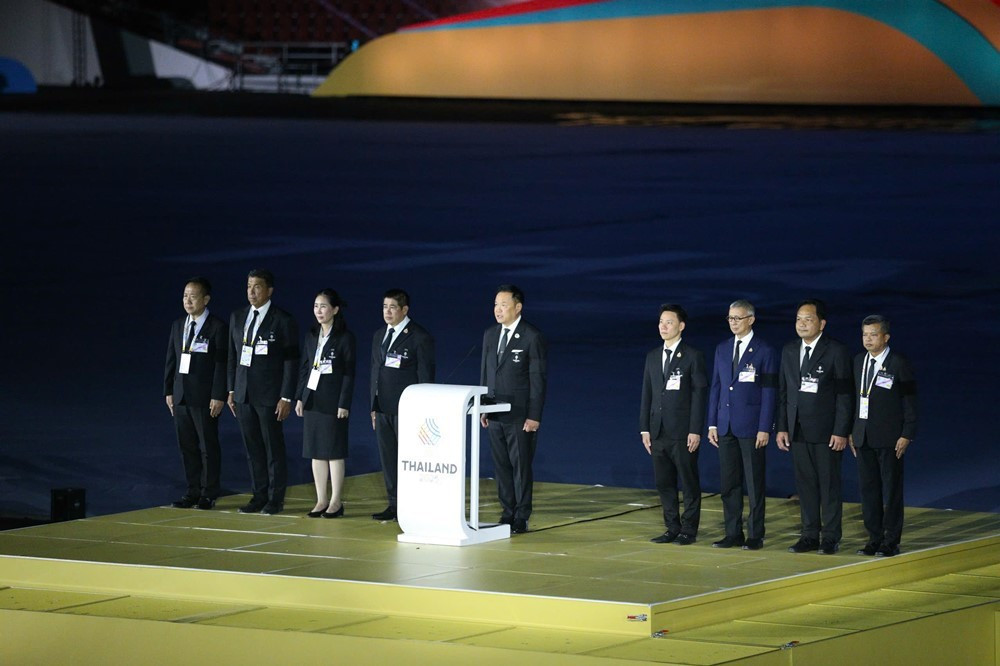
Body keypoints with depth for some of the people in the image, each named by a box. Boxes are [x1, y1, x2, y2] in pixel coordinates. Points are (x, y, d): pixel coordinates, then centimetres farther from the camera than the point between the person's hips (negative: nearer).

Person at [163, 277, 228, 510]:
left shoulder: (217, 327, -7)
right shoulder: (178, 326, 12)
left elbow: (222, 364, -10)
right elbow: (171, 360, 14)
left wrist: (219, 396, -15)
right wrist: (169, 391, 8)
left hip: (205, 398, -6)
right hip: (181, 395, 6)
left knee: (208, 446, 2)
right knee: (186, 446, 9)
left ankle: (208, 494, 8)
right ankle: (193, 492, 16)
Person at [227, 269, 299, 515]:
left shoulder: (283, 321, -8)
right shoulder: (238, 317, 9)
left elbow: (291, 362, -8)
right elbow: (232, 356, 15)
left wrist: (286, 398, -12)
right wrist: (231, 390, 10)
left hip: (269, 396, -5)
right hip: (243, 394, 5)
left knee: (274, 448, 1)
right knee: (253, 448, 9)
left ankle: (275, 499, 9)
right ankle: (259, 496, 16)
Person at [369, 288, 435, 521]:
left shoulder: (419, 337, -6)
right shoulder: (379, 336, 16)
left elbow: (425, 376, -7)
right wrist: (373, 406, 15)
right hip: (383, 407, 7)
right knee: (388, 458, 8)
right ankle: (394, 504, 14)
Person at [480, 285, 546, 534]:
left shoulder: (532, 337, -8)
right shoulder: (490, 335, 10)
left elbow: (538, 379, -9)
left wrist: (534, 416, -12)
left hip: (520, 416, -6)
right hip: (495, 414, 6)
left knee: (521, 467, -1)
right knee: (501, 466, 8)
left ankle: (521, 519, 5)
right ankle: (507, 514, 15)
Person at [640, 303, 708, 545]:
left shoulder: (693, 356, -4)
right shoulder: (653, 357, 12)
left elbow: (700, 394, -7)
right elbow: (647, 394, 13)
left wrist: (695, 431, -13)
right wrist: (645, 429, 8)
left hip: (683, 433, -6)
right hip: (659, 432, 6)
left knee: (689, 483, 1)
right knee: (663, 483, 8)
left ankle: (689, 530, 7)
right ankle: (672, 529, 16)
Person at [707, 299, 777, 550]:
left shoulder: (764, 351, -4)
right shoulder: (722, 349, 11)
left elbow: (769, 392, -6)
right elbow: (716, 387, 13)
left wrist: (765, 428, -11)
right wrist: (712, 423, 7)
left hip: (751, 426, -5)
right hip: (726, 426, 5)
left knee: (754, 484, 1)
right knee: (728, 483, 7)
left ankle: (755, 535, 6)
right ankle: (733, 533, 13)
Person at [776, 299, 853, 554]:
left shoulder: (836, 351, -6)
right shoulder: (789, 351, 10)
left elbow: (844, 394, -8)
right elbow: (783, 391, 13)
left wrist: (841, 431, -13)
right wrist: (782, 428, 6)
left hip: (826, 431, -5)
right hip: (798, 431, 5)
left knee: (829, 484, 1)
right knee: (805, 484, 8)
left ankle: (830, 538, 6)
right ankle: (810, 535, 15)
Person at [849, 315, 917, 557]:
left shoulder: (899, 364, -7)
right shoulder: (859, 361, 10)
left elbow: (910, 401, -7)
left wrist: (907, 435, -12)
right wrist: (851, 432, 10)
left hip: (889, 438, -6)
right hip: (864, 437, 6)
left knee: (891, 490, 0)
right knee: (868, 489, 8)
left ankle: (891, 542, 5)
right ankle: (874, 538, 16)